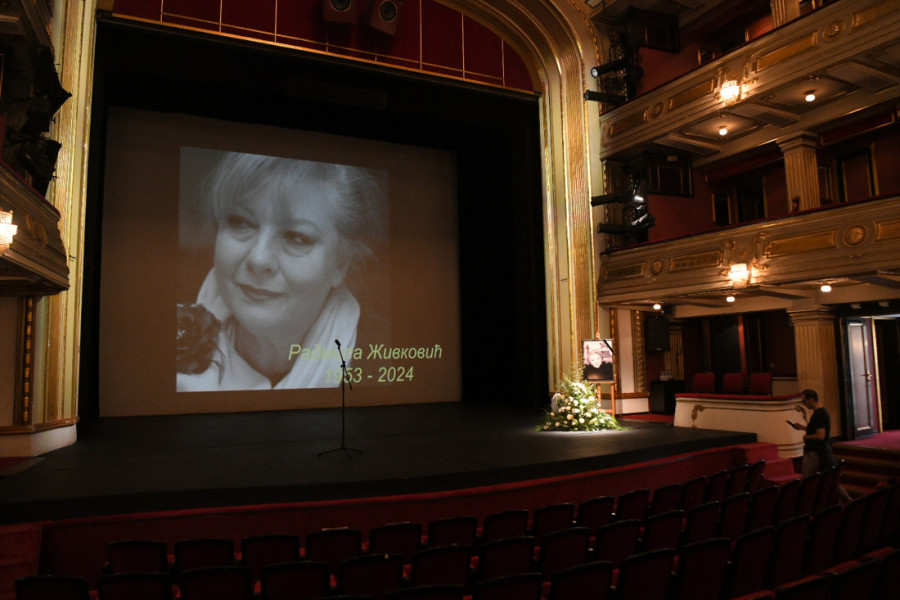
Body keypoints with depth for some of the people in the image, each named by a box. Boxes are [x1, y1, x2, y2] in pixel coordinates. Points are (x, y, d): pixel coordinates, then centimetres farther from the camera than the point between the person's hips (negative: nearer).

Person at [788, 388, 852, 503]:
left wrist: (806, 437, -12)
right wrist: (803, 427, 14)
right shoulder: (824, 411, 11)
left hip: (815, 453, -10)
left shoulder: (818, 414, -20)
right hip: (825, 451, 10)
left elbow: (820, 436, -27)